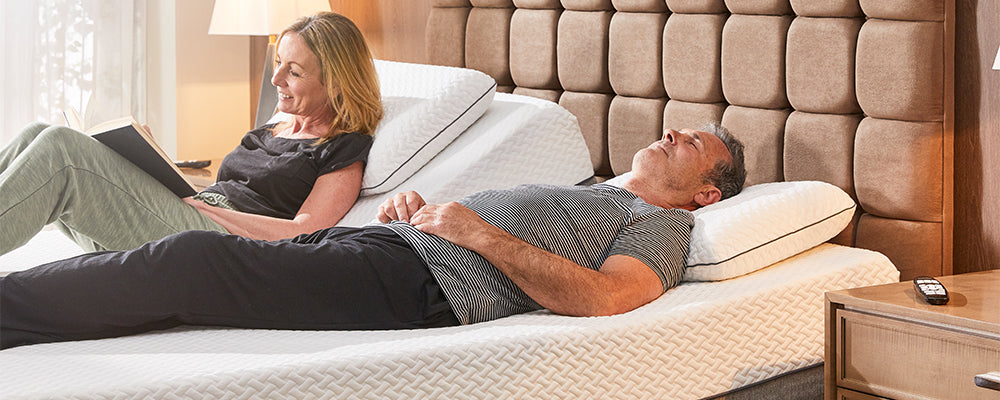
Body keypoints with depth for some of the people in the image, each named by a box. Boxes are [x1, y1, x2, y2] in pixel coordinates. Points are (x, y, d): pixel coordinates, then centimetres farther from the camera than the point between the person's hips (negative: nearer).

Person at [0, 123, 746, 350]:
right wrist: (414, 204, 11)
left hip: (423, 286, -8)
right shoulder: (585, 192, 35)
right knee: (187, 257, -10)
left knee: (188, 264, -22)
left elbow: (603, 297, -13)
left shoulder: (662, 225, 9)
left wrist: (482, 233, -10)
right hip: (381, 239, 8)